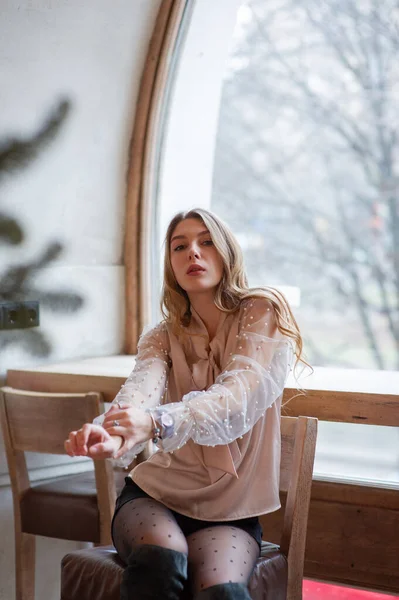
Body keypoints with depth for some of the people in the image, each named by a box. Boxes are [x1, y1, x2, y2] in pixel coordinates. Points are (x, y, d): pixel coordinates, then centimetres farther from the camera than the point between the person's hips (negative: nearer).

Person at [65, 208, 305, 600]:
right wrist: (113, 435, -44)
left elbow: (240, 395, -24)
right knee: (160, 558, -31)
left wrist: (156, 423, -44)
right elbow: (140, 389, -19)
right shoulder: (162, 337, 5)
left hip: (231, 509, -2)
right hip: (156, 493, 2)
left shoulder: (264, 316, -4)